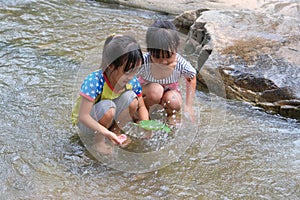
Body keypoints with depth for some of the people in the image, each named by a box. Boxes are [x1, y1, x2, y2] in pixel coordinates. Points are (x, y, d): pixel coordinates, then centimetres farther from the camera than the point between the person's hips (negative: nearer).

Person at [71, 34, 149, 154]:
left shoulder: (132, 81, -16)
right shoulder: (94, 82, -33)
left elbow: (141, 107, -1)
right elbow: (83, 116, -36)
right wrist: (106, 132, -48)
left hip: (111, 117, 5)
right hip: (87, 121, -5)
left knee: (130, 97, -22)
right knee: (107, 106, -37)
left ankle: (116, 131, -2)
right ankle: (98, 139, -10)